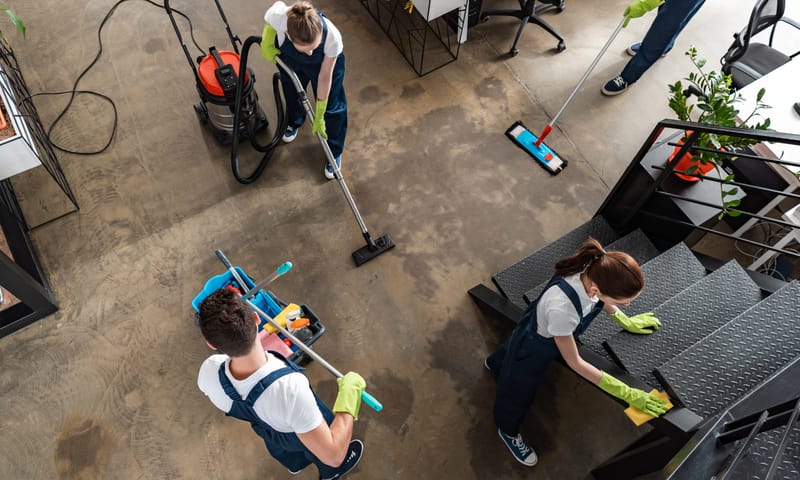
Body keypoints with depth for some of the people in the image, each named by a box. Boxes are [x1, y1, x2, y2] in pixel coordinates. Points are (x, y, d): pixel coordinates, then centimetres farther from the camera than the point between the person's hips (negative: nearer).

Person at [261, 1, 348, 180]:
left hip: (325, 61, -2)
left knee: (332, 107, 5)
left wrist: (319, 115, -19)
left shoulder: (332, 37, -44)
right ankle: (293, 123, 60)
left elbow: (325, 76, -28)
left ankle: (334, 152, 30)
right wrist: (267, 44, -16)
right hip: (290, 59, 2)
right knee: (292, 94, 26)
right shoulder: (279, 16, -43)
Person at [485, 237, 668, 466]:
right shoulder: (561, 307, -50)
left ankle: (495, 363, 76)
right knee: (518, 393, 26)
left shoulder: (595, 271, -31)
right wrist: (626, 393, -24)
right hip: (532, 350, -6)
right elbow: (574, 362, -30)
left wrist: (625, 321, 10)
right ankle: (508, 431, 60)